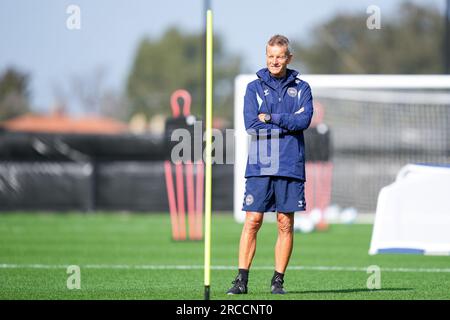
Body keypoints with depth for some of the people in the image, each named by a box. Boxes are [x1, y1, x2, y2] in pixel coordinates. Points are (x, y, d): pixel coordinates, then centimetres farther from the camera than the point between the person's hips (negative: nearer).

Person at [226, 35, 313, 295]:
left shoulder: (301, 88, 10)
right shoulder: (254, 88, 8)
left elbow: (304, 119, -7)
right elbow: (251, 124, -6)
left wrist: (270, 118, -9)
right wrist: (287, 124, -7)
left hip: (290, 166, 1)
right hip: (259, 166, -1)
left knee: (286, 224, 2)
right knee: (252, 222, -4)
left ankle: (278, 280, 8)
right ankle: (242, 280, -2)